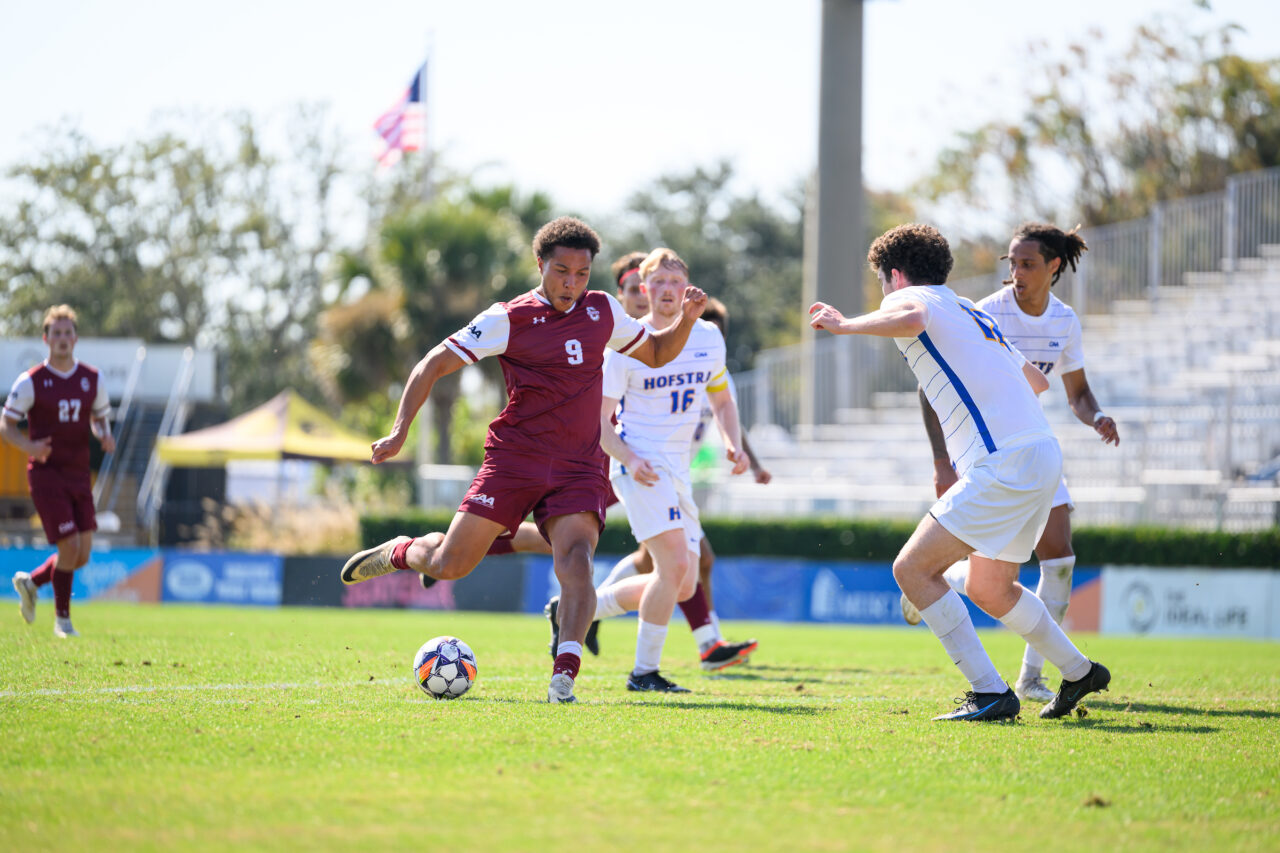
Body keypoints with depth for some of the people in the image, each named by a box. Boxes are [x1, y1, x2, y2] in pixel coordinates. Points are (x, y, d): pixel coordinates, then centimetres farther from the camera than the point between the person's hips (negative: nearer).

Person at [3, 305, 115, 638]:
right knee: (70, 547, -12)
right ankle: (62, 619, 6)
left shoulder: (92, 379, 6)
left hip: (79, 475, 5)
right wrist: (29, 446, -23)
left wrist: (105, 436, -5)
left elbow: (100, 417, 19)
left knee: (82, 555, 3)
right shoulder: (31, 382, -6)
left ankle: (31, 582, 29)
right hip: (46, 474, -5)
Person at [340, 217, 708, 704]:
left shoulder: (603, 311, 10)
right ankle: (400, 552, 31)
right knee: (449, 566, -3)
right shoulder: (508, 319, -3)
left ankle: (563, 677, -32)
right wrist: (399, 432, -10)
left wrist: (687, 320, 6)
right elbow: (434, 366, -1)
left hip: (579, 470, 2)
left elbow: (655, 354, 26)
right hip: (514, 458, -2)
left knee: (576, 561, -24)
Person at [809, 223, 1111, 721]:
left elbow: (912, 319, -26)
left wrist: (845, 325, -12)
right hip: (1044, 454, 9)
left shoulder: (908, 296, 1)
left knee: (913, 569, -6)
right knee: (989, 589, 25)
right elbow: (1036, 381, 36)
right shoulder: (969, 313, 26)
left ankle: (990, 693, -9)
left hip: (1004, 463, -9)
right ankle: (1079, 672, 34)